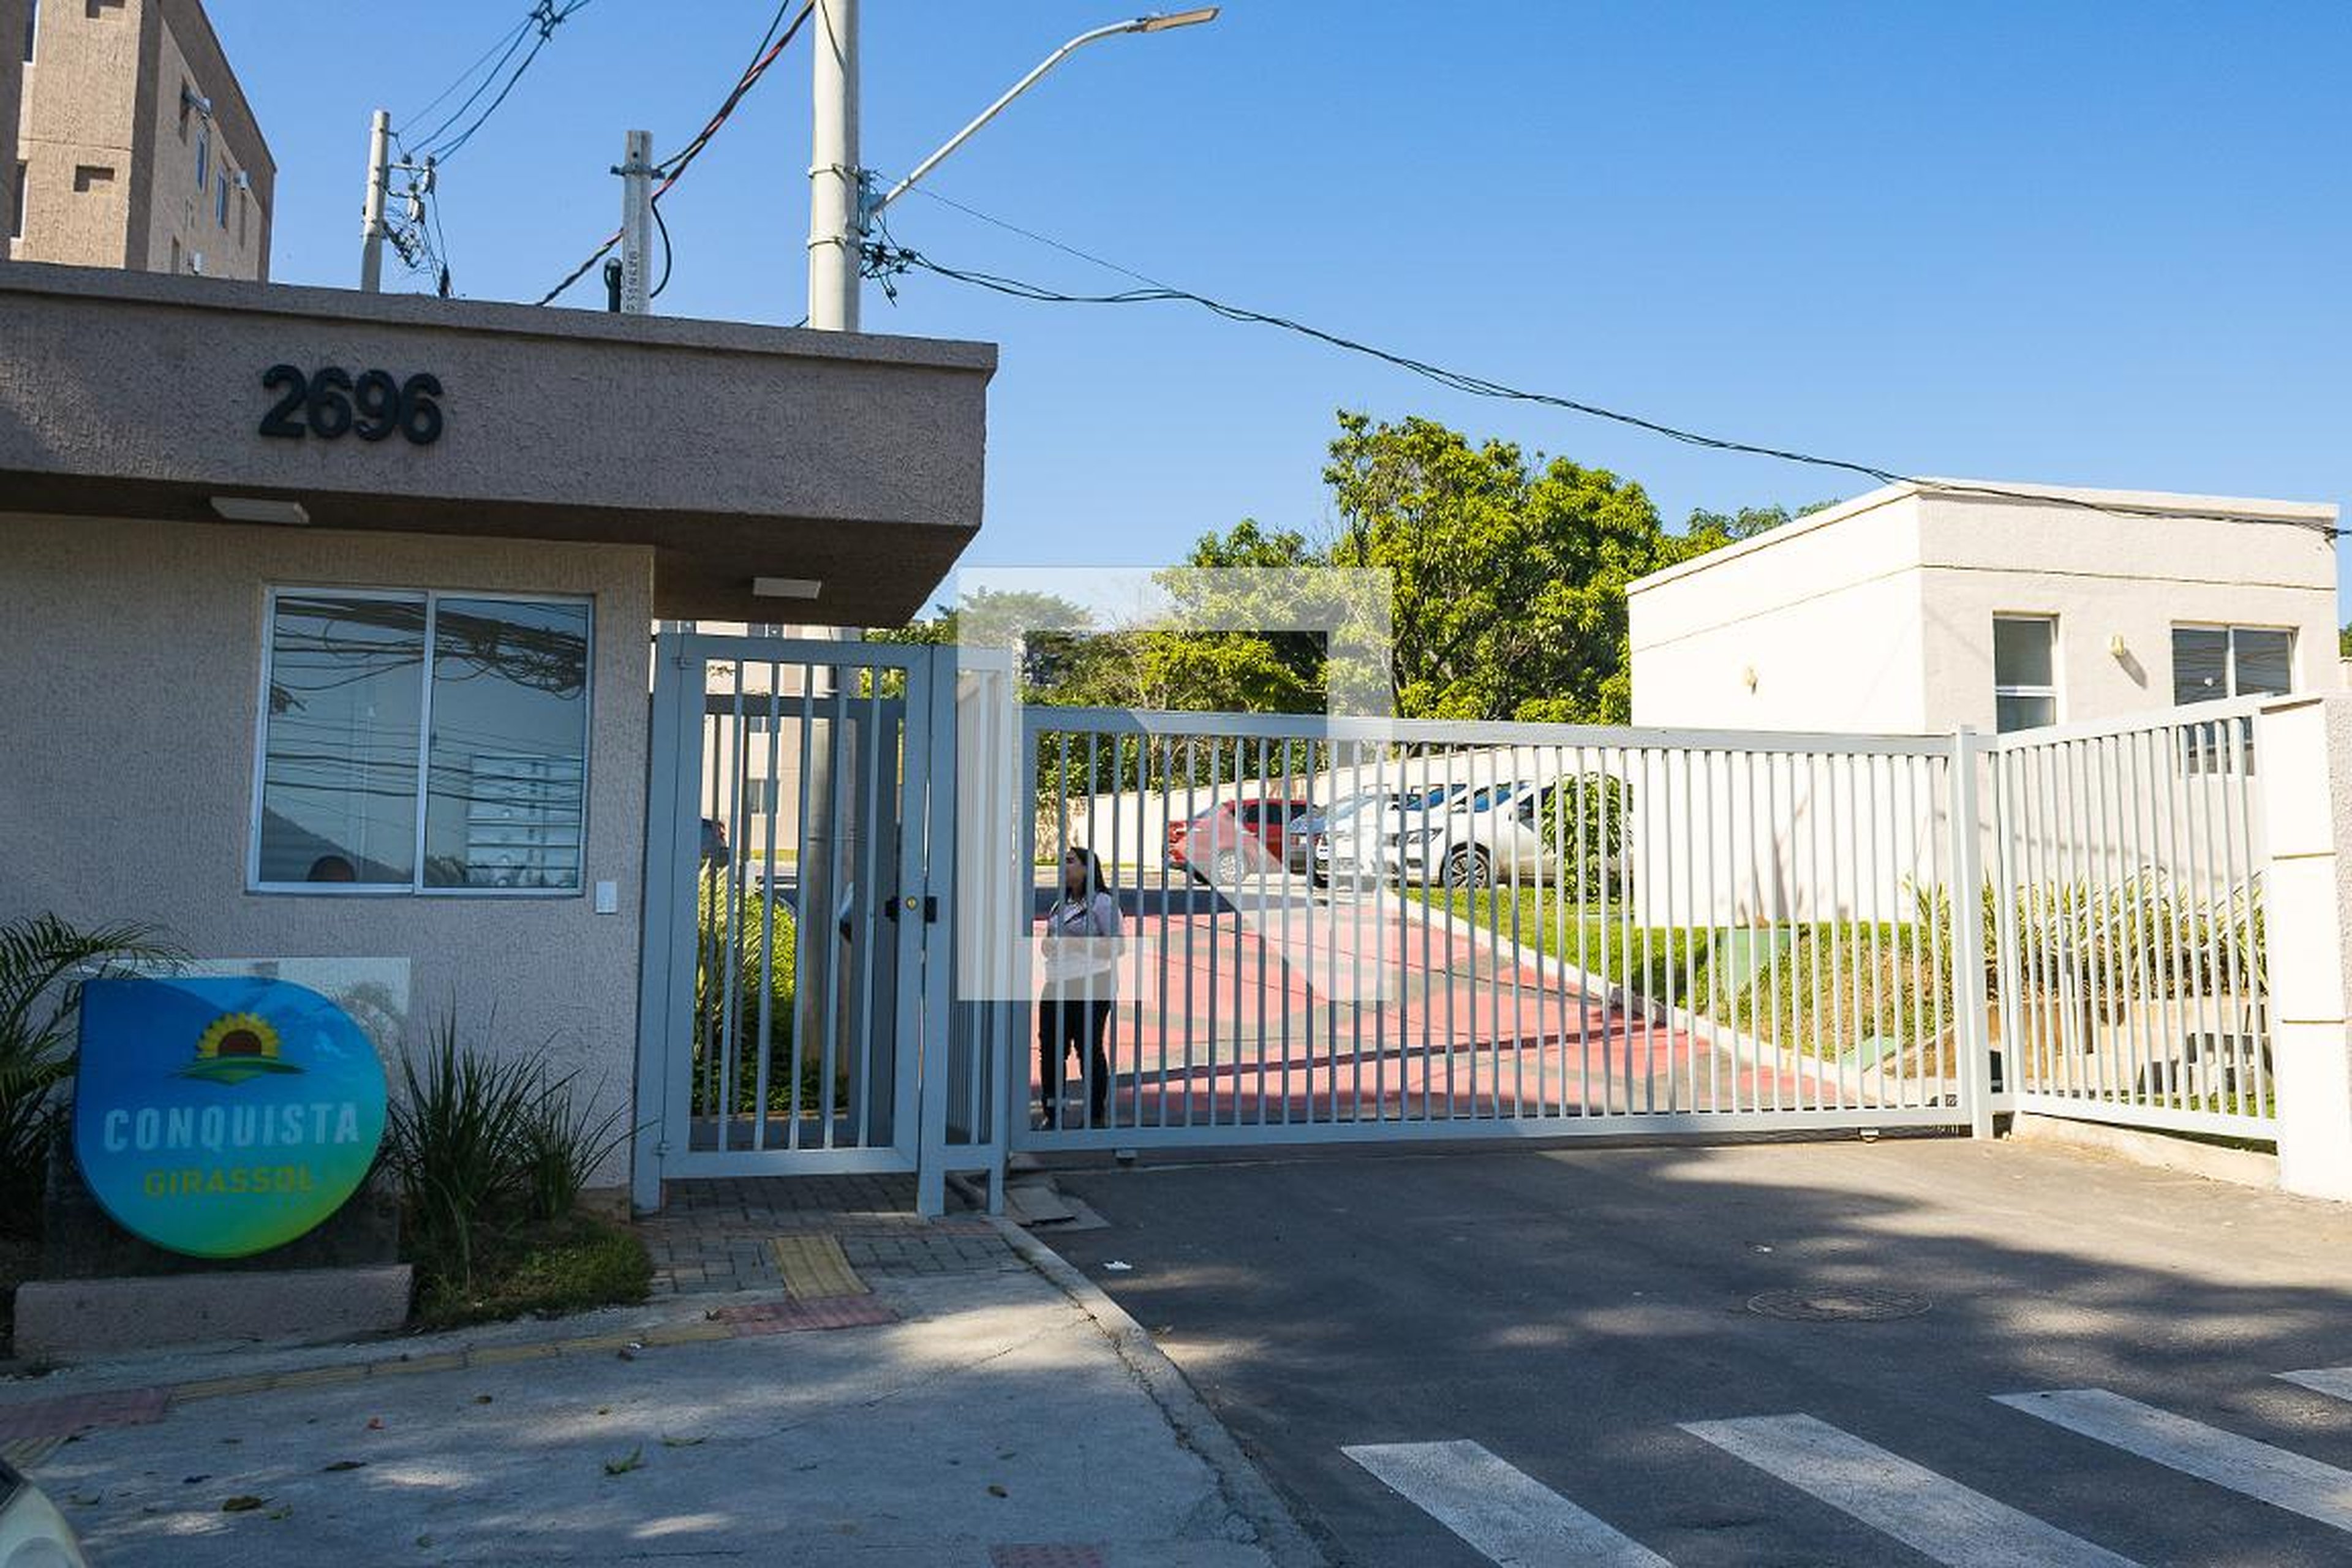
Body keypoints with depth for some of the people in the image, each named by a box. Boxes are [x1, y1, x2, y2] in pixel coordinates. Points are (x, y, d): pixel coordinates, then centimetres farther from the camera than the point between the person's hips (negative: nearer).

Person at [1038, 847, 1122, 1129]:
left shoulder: (1102, 903, -5)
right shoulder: (1061, 904, 19)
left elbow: (1116, 946, -12)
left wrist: (1075, 945, -17)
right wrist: (1049, 946, 6)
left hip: (1090, 986, -7)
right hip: (1056, 986, 7)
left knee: (1089, 1048, -2)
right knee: (1050, 1048, 4)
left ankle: (1096, 1114, 9)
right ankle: (1053, 1113, 14)